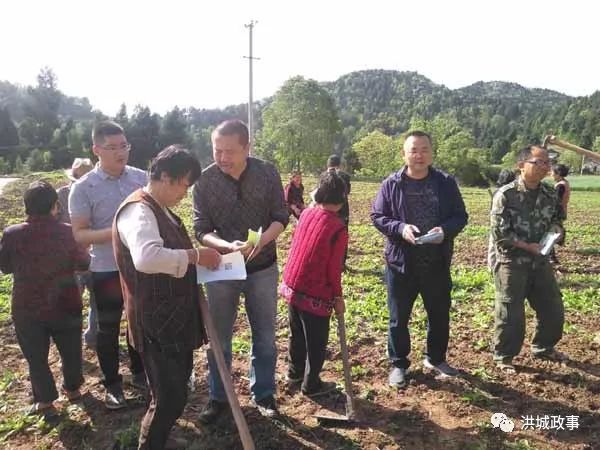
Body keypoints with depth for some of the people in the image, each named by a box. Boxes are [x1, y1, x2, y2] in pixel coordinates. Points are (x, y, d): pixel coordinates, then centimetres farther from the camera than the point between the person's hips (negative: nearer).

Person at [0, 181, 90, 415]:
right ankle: (72, 387, 39)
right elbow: (84, 263, -3)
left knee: (36, 357, 17)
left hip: (27, 309, 0)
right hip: (65, 305, 1)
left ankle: (45, 400, 26)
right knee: (70, 351, 21)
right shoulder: (68, 232, -16)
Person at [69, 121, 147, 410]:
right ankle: (112, 385, 30)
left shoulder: (141, 178, -1)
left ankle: (139, 372, 39)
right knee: (108, 329, 11)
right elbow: (78, 235, -12)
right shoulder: (83, 188, -11)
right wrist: (114, 232, -27)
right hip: (106, 270, -3)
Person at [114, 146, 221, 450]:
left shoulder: (159, 209, 12)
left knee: (175, 388, 24)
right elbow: (147, 258, -41)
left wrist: (197, 258, 5)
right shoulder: (138, 211, -22)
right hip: (157, 322, -10)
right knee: (169, 397, 1)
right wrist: (195, 255, -30)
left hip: (174, 315, 11)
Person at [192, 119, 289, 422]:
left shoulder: (267, 174, -10)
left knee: (265, 336, 13)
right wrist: (227, 246, -31)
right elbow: (201, 230, -11)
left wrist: (260, 241, -26)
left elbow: (281, 217, -6)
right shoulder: (205, 180, -12)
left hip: (262, 268, 1)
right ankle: (217, 397, 30)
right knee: (219, 337, 12)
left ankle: (263, 393, 32)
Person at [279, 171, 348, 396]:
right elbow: (334, 269, -15)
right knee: (316, 342, 14)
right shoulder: (338, 228, -19)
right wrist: (338, 296, -1)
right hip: (315, 294, -7)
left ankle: (295, 372, 44)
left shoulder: (306, 214, -1)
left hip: (291, 285, 7)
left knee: (296, 335, 26)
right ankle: (311, 384, 29)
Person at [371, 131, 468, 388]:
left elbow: (460, 216, 3)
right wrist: (400, 228, -21)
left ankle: (435, 359, 38)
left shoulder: (446, 183, 0)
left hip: (437, 263, 2)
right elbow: (377, 217, -3)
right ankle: (398, 364, 26)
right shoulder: (392, 184, -5)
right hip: (400, 262, -2)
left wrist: (445, 230, -18)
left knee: (440, 315, 16)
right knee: (399, 318, 9)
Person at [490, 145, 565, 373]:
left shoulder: (549, 193, 3)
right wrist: (528, 246, -19)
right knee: (510, 313, 2)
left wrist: (555, 229, -4)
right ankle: (503, 356, 21)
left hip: (541, 262, 7)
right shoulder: (506, 195, -16)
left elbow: (558, 218, 18)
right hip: (512, 263, -6)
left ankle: (543, 347, 39)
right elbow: (499, 232, -18)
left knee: (553, 309, 16)